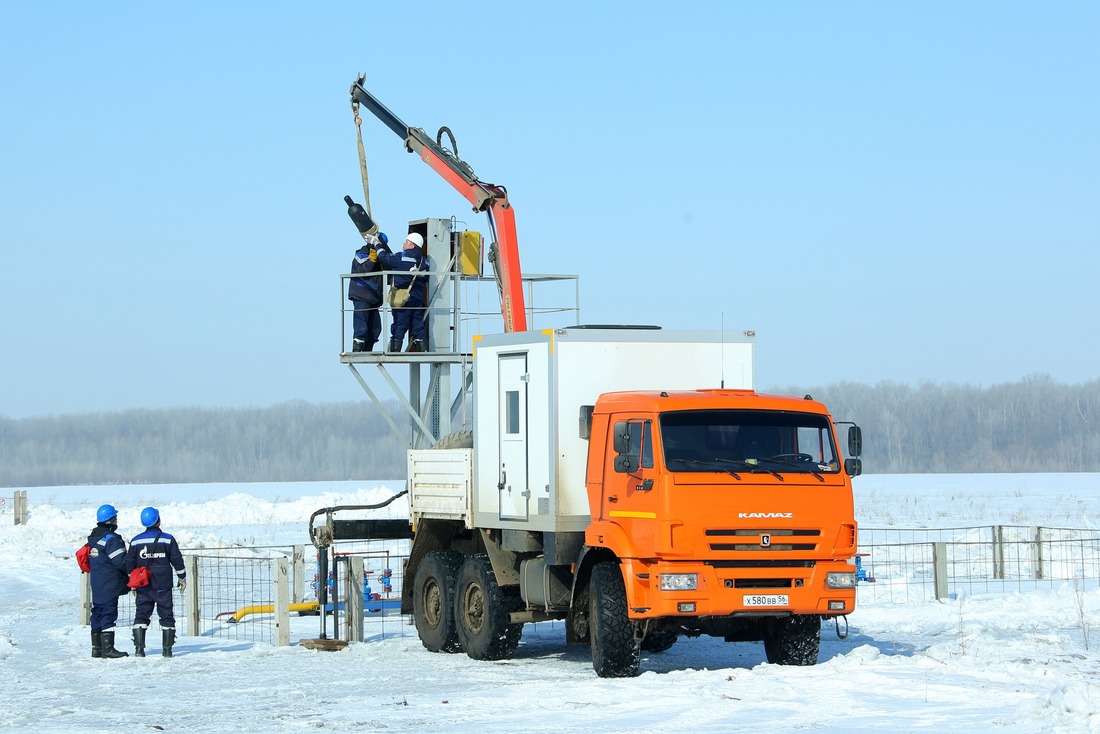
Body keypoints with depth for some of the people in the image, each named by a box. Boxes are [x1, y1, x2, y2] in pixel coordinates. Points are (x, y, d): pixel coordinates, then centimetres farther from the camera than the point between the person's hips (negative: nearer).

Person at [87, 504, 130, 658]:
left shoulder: (93, 538, 13)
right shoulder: (111, 539, -15)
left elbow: (87, 558, 19)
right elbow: (121, 561, -18)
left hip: (96, 584, 9)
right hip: (109, 584, -9)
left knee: (98, 613, 12)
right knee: (109, 613, -8)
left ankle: (96, 648, 15)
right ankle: (108, 648, -11)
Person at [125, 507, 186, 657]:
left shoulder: (136, 541, 2)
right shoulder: (168, 539, -5)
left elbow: (130, 564, 7)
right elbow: (177, 561, -2)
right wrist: (182, 578, 10)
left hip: (143, 587, 2)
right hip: (163, 587, -2)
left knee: (141, 615, 6)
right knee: (166, 616, 6)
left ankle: (139, 648, -5)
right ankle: (167, 649, 3)